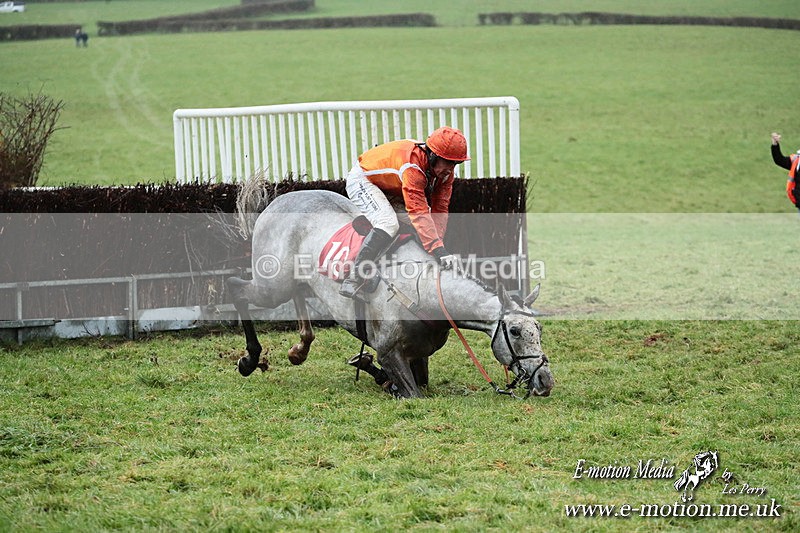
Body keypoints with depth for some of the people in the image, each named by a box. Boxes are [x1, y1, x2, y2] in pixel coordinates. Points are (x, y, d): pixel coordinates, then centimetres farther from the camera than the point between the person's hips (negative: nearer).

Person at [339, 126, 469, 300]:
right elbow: (418, 212, -46)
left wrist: (438, 244, -28)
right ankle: (354, 279, -31)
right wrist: (438, 250, -51)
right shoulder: (412, 167, -39)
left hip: (392, 190, 9)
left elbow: (439, 209, -15)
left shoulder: (445, 170, -14)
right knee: (389, 224, -29)